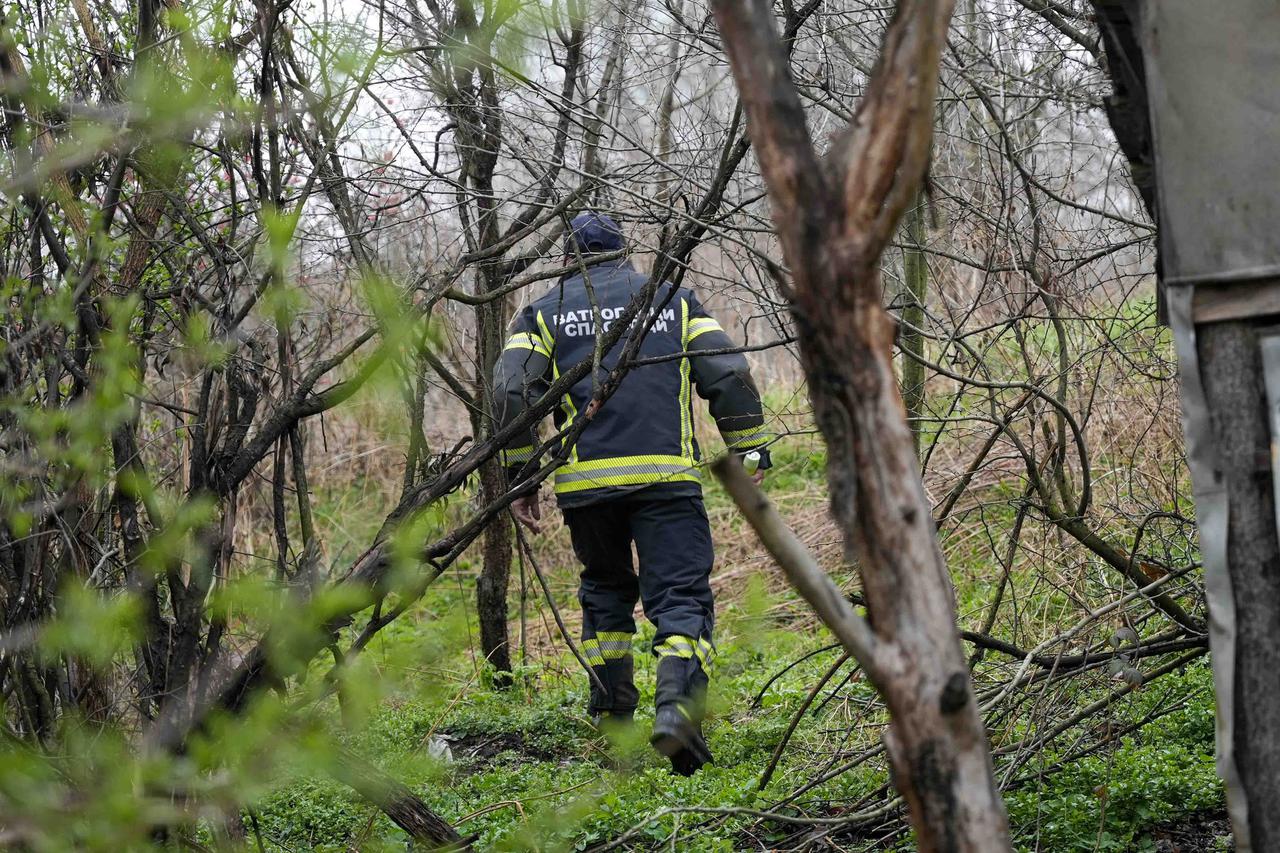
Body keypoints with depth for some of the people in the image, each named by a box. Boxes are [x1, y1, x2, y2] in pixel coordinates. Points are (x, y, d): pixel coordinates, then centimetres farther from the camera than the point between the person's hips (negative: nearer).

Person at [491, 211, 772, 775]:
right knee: (682, 597, -4)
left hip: (586, 481, 1)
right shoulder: (673, 299, 15)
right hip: (666, 475, -1)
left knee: (606, 592, 22)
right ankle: (677, 709, -27)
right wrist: (750, 452, 9)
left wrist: (520, 477, 5)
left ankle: (612, 718, 24)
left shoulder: (544, 314, 13)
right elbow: (729, 376, 6)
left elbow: (512, 392, 1)